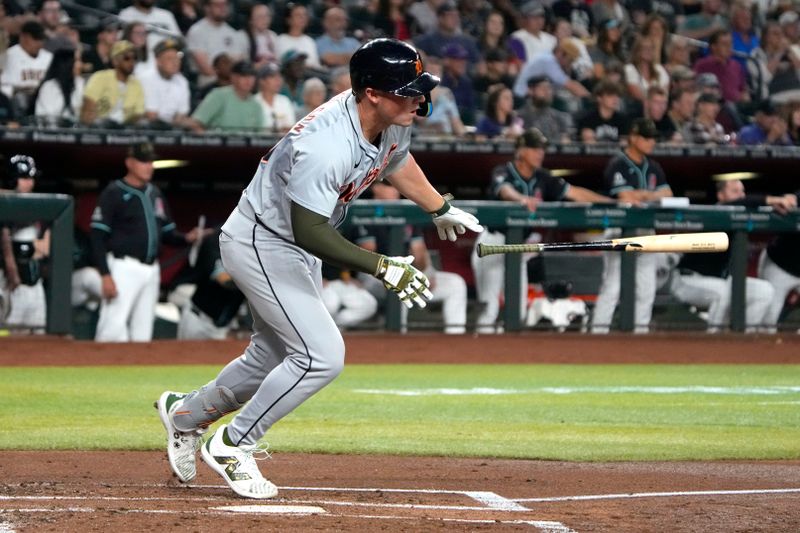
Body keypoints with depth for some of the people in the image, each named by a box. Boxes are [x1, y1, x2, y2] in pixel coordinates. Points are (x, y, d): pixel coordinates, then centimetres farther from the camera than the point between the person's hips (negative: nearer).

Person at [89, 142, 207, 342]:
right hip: (124, 267, -7)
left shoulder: (155, 194, 16)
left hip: (151, 271, 7)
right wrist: (105, 275, -19)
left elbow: (167, 233, 20)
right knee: (114, 327, -16)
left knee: (143, 331, 10)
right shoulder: (114, 193, -5)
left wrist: (186, 238, -3)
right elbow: (98, 237, -10)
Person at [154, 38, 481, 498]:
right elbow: (309, 231, -35)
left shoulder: (393, 122, -8)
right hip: (260, 246, -9)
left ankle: (186, 413, 43)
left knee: (275, 358, 20)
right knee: (322, 355, -17)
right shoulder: (327, 145, -36)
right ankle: (231, 446, -1)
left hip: (296, 252, 9)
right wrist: (383, 267, -37)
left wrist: (442, 210, 22)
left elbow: (397, 159, 17)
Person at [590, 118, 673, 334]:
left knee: (646, 286, 8)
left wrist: (641, 195, -11)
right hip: (621, 229, -7)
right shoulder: (618, 165, -8)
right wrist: (651, 195, -4)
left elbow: (667, 194, 6)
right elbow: (626, 198, -18)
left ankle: (641, 329, 14)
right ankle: (599, 329, -10)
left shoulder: (653, 167, 14)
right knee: (612, 284, -11)